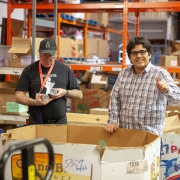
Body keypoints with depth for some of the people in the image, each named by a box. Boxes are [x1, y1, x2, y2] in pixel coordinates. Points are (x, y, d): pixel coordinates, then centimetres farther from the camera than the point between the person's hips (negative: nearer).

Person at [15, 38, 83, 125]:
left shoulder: (65, 69, 5)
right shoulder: (29, 70, 1)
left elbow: (79, 94, 10)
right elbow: (18, 96, -1)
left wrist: (66, 92, -10)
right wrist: (34, 102, -18)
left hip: (60, 123, 1)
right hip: (36, 123, -1)